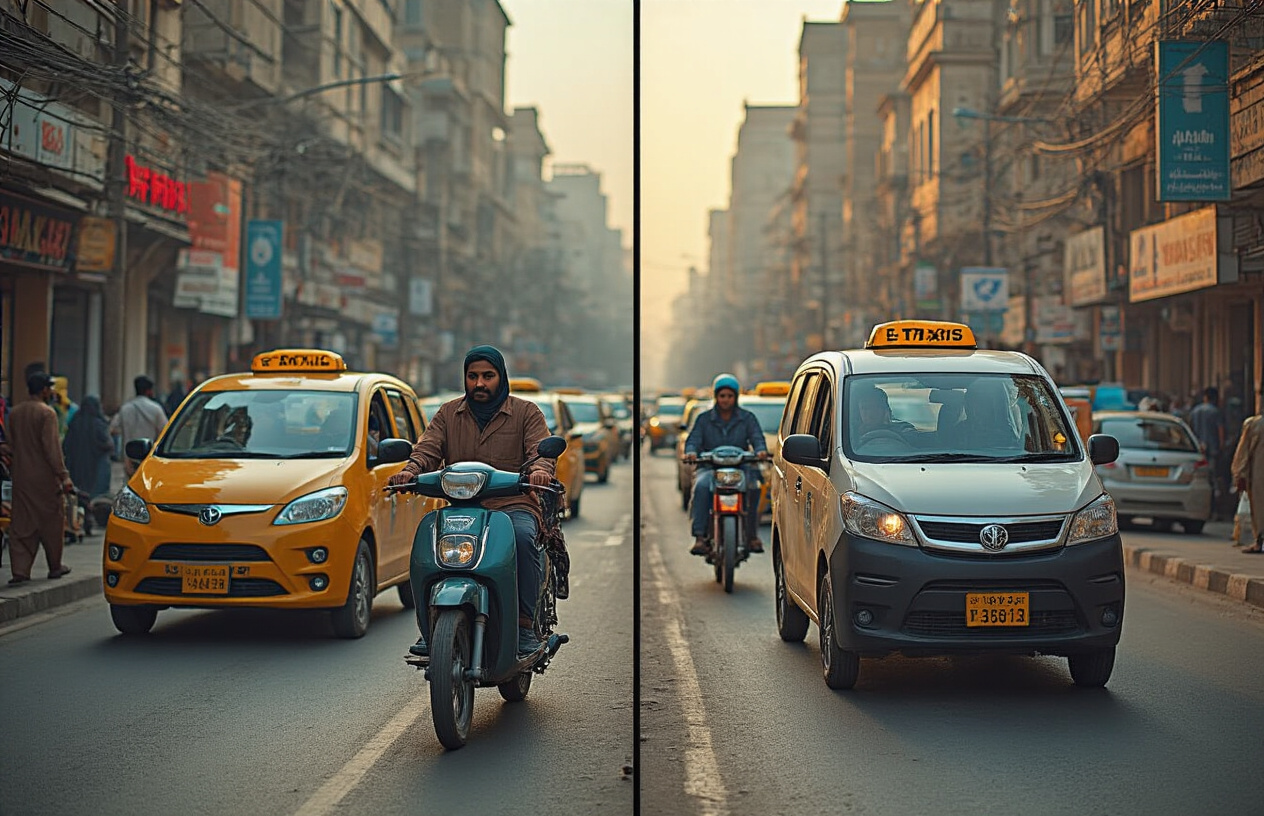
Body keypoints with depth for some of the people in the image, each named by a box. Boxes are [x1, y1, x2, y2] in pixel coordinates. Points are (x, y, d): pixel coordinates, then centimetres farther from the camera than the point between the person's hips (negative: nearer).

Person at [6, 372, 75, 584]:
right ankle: (55, 566, 18)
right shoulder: (47, 413, -13)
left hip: (20, 477, 6)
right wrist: (63, 475, -17)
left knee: (21, 523, 5)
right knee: (53, 520, 9)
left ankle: (20, 570, -1)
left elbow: (12, 443, 15)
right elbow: (52, 447, -18)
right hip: (44, 477, -6)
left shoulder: (15, 412, 8)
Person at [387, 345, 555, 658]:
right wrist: (410, 470, -18)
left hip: (514, 505, -2)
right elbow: (428, 449, 5)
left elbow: (541, 450, -4)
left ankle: (525, 625, -28)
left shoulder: (526, 413, 9)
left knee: (522, 536, -36)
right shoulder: (449, 413, 17)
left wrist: (540, 470, -29)